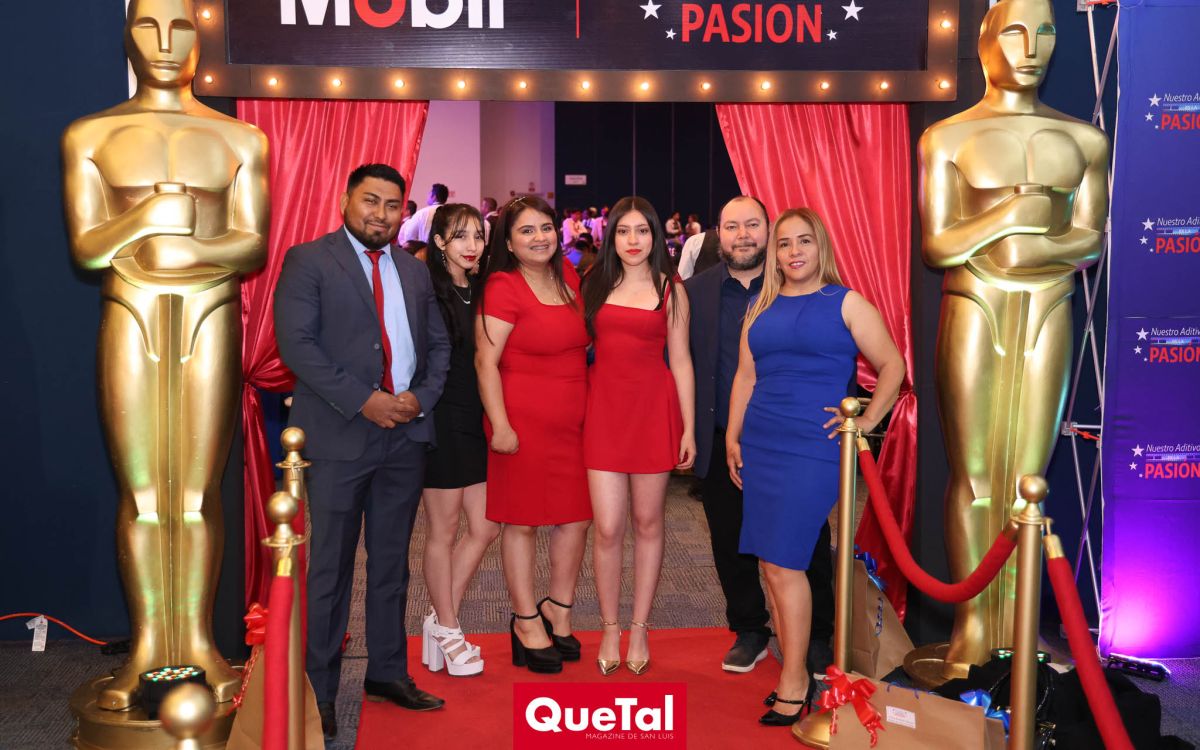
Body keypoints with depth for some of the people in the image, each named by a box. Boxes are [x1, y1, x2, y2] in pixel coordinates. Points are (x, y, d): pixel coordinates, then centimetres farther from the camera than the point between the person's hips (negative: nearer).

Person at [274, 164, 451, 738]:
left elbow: (438, 344, 16)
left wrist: (421, 396, -4)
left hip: (404, 434, 5)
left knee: (392, 562, 13)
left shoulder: (414, 270, 14)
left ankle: (387, 673, 26)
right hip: (339, 435, -5)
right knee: (330, 568, 3)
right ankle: (317, 691, 14)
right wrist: (363, 400, -17)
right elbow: (296, 342, -12)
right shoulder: (308, 261, -2)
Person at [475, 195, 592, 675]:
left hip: (573, 419, 7)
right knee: (521, 521, 4)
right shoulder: (503, 286, -11)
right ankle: (526, 622, 20)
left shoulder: (568, 275, 9)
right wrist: (499, 424, -18)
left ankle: (557, 609, 30)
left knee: (576, 518, 10)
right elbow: (485, 361, -13)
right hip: (523, 421, -6)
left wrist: (593, 408, 14)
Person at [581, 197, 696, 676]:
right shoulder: (594, 284, 9)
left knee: (647, 523, 6)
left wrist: (689, 428, 0)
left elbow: (680, 360, 3)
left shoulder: (671, 289, 5)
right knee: (607, 528, -4)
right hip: (603, 406, 1)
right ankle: (610, 631, 13)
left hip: (654, 407, -1)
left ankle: (639, 629, 19)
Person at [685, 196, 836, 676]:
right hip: (722, 443, 2)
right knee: (732, 544, 12)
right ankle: (749, 631, 31)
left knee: (807, 544, 8)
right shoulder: (695, 292, 4)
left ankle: (818, 637, 26)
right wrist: (688, 434, -1)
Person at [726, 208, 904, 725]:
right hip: (760, 446, 6)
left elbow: (892, 366, 0)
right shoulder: (762, 308, 14)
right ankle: (794, 674, 19)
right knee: (771, 564, 6)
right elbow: (745, 377, 15)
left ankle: (793, 684, 4)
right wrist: (732, 437, 10)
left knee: (784, 563, -9)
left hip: (813, 449, -5)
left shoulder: (845, 303, 0)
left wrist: (867, 421, -6)